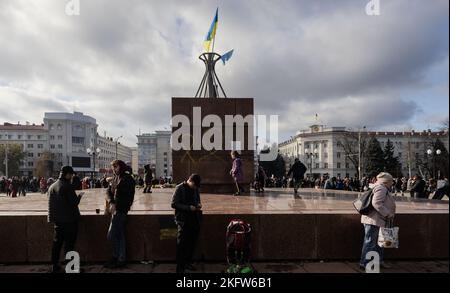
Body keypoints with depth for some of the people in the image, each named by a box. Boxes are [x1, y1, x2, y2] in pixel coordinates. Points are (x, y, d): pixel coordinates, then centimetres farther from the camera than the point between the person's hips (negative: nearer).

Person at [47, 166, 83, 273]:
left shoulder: (52, 186, 10)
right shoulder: (68, 186, -16)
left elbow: (50, 204, 16)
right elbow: (75, 202, -18)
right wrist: (79, 196, 0)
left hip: (57, 220, 8)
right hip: (69, 219, -7)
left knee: (57, 242, 14)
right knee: (69, 243, -1)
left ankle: (55, 266, 20)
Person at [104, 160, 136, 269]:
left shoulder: (128, 179, -10)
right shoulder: (114, 179, 15)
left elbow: (129, 197, -16)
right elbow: (108, 192, 4)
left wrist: (116, 206, -18)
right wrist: (111, 203, -14)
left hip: (121, 210, -8)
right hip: (116, 209, 8)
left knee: (111, 235, -6)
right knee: (120, 235, 13)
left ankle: (116, 257, 9)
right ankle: (121, 259, 21)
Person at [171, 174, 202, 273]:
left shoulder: (196, 189, 8)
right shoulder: (180, 188, -10)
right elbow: (174, 204, -12)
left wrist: (198, 204, -2)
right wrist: (188, 208, -19)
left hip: (195, 219, 6)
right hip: (183, 220, -6)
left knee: (192, 243, 14)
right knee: (182, 244, 0)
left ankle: (187, 263, 31)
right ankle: (180, 268, 10)